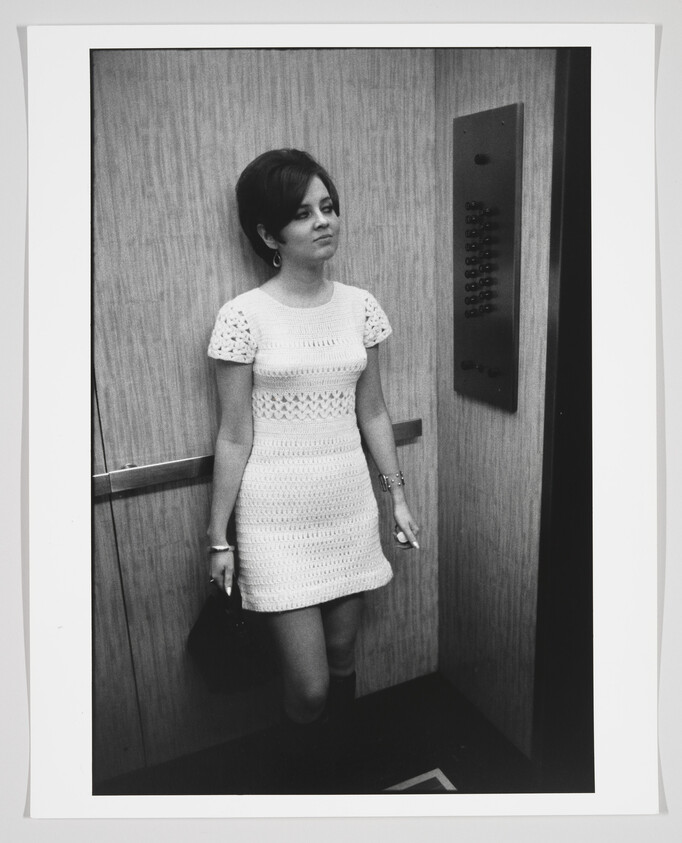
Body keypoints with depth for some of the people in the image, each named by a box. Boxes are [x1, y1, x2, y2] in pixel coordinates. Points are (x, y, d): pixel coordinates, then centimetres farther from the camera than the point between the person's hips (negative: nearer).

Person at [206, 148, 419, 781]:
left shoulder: (359, 307, 1)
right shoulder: (244, 317, -11)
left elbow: (372, 412, 9)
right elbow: (234, 437, -7)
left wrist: (398, 497, 11)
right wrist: (219, 537, -4)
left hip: (350, 508, 4)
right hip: (278, 520, -4)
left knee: (342, 660, 19)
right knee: (309, 686, 2)